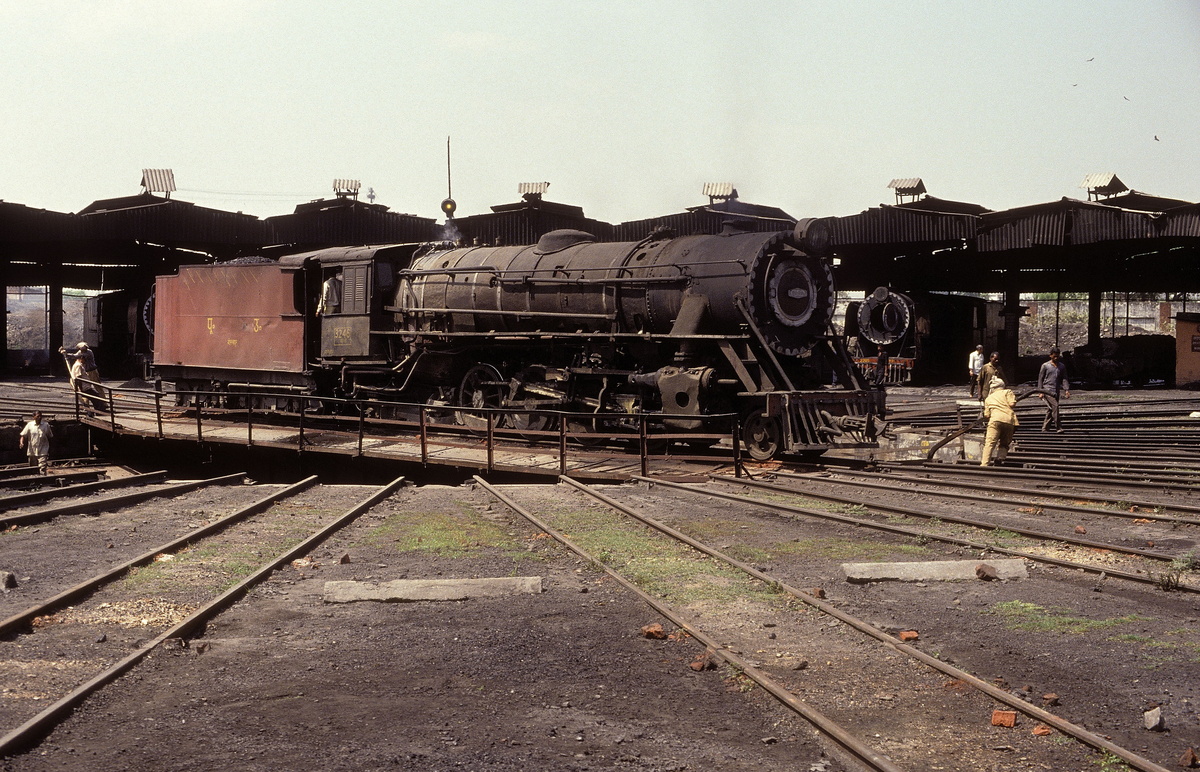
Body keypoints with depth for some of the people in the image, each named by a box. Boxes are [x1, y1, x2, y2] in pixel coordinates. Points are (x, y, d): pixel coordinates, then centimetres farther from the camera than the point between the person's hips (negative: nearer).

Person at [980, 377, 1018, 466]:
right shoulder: (1007, 392, 18)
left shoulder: (988, 398, 24)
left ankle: (985, 463, -23)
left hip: (995, 420, -1)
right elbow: (1012, 404, 2)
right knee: (1004, 443, 16)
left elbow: (986, 415, 16)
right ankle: (1000, 457, -7)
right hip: (1009, 420, 1)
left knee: (989, 443, -10)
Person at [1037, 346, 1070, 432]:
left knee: (1050, 410, 8)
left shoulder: (1062, 366, 14)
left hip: (1057, 391, 5)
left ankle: (1045, 428, 15)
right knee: (1055, 407, -18)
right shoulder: (1045, 366, 3)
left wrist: (1067, 389, -4)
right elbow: (1040, 379, 5)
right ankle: (1058, 427, -18)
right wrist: (1040, 392, -1)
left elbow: (1064, 379, 12)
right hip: (1047, 390, -4)